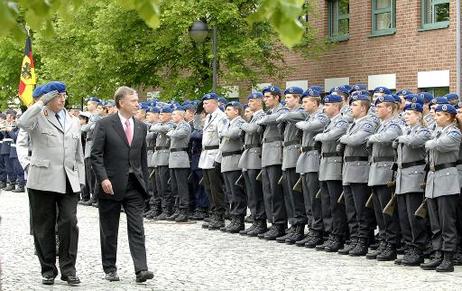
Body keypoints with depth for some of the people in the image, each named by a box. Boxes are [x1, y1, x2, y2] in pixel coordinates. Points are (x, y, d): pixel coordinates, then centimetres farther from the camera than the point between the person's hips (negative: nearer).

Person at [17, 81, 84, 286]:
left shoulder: (74, 122, 18)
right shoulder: (38, 118, 2)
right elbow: (22, 123, -23)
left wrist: (80, 180, 13)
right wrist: (41, 103, -16)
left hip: (69, 182, 3)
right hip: (43, 181, -3)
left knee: (69, 223, -7)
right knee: (44, 226, 3)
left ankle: (68, 269, 0)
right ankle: (48, 270, 13)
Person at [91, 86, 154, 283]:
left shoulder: (141, 127, 11)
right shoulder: (105, 125, -4)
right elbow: (96, 155, -7)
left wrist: (144, 184, 11)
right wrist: (103, 179, -18)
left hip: (134, 185, 3)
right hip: (111, 185, -3)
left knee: (137, 229, -5)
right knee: (109, 231, 7)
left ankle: (141, 269, -10)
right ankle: (110, 269, 16)